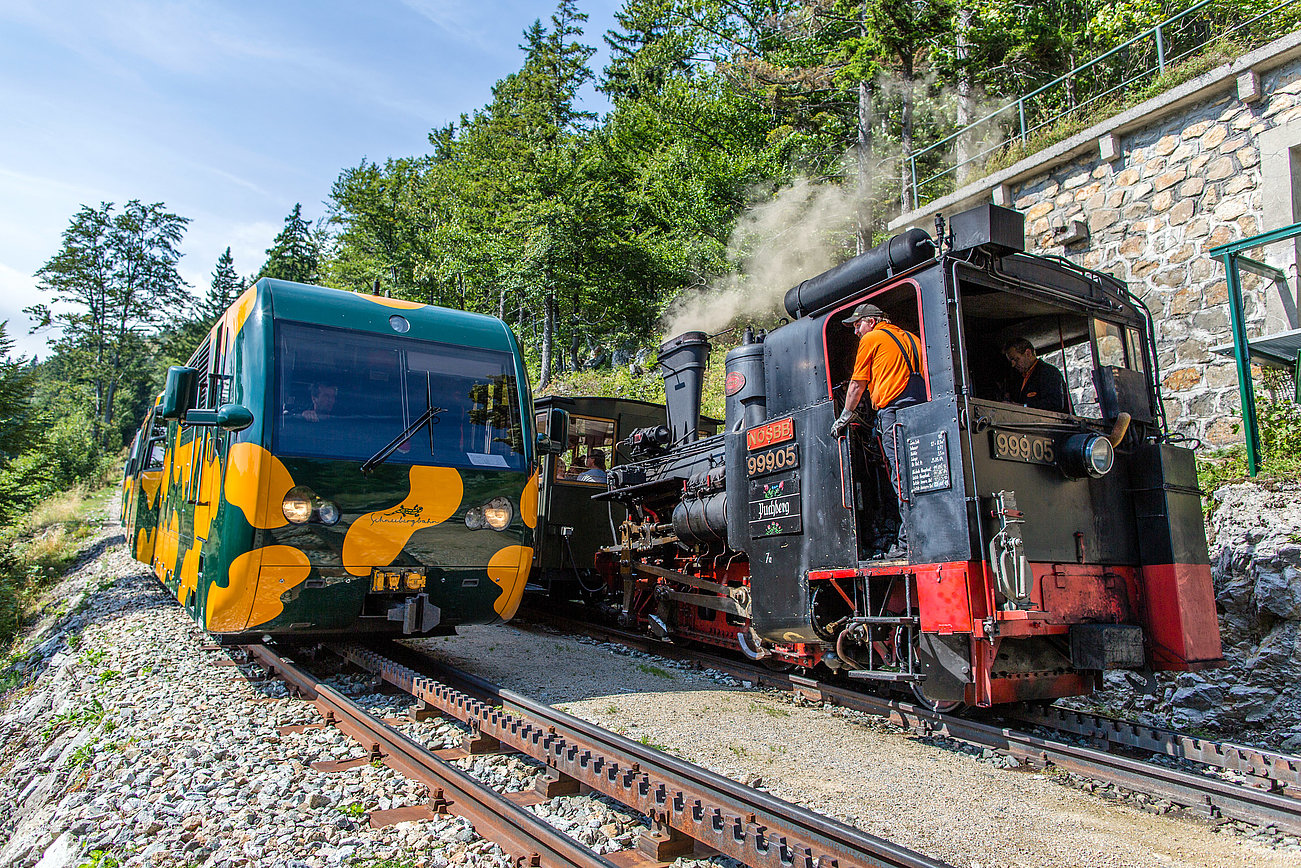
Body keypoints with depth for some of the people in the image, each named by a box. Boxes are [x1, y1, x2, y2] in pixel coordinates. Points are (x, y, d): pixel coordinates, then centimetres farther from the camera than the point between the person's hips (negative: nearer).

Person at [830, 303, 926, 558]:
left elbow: (857, 386, 8)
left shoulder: (871, 339, 7)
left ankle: (908, 542, -12)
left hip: (894, 407, -7)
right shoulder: (911, 338, 27)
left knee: (902, 478, -10)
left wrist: (844, 418, 18)